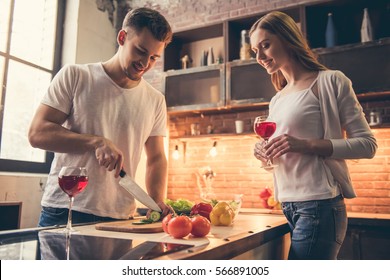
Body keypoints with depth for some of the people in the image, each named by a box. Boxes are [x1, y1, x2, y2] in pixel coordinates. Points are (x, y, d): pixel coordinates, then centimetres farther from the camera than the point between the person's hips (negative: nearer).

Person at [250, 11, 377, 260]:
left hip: (319, 205, -6)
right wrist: (267, 154, 1)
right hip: (288, 207, 7)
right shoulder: (277, 101, 16)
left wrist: (308, 145, -19)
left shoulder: (329, 81, -3)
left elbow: (367, 144, -7)